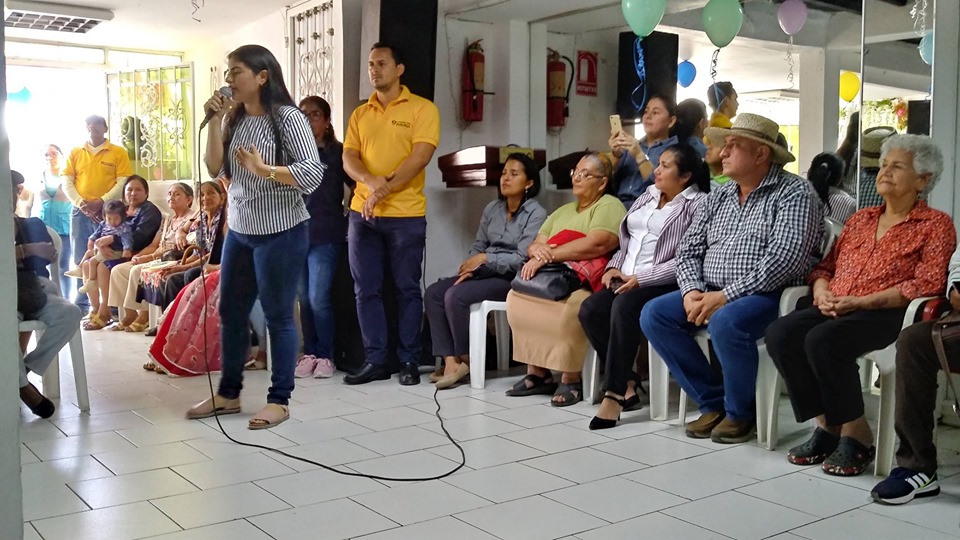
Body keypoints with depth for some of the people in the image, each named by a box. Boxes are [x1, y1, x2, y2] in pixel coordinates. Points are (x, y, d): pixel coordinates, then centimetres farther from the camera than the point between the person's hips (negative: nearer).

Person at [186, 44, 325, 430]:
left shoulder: (288, 118, -11)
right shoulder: (234, 119, 8)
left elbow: (314, 172, -18)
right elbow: (216, 170, 1)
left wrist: (264, 170, -24)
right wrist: (215, 121, -5)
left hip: (280, 233, -7)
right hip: (239, 231, 7)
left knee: (278, 315, 2)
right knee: (231, 312, 12)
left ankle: (279, 400, 13)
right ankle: (228, 393, 26)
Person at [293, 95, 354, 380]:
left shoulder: (338, 153, 1)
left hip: (326, 236, -3)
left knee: (319, 299, -8)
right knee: (304, 299, 7)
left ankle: (325, 355, 6)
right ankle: (309, 353, 17)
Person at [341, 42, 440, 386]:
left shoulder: (422, 109, 0)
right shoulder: (360, 114, 14)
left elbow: (420, 156, -11)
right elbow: (348, 158, 4)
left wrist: (384, 189, -17)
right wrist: (371, 182, -17)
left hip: (405, 214, -4)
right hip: (362, 213, 4)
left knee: (407, 288, 3)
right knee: (366, 289, 5)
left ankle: (409, 361, 11)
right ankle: (375, 360, 13)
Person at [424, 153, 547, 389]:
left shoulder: (536, 214, -7)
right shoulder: (492, 208, 14)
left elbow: (523, 258, -15)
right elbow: (478, 246, 15)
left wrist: (485, 258, -17)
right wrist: (469, 268, -5)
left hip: (511, 278, -7)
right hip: (484, 272, 7)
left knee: (456, 296, -28)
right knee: (433, 292, -16)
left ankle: (466, 358, -9)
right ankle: (450, 360, -21)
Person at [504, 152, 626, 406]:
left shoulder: (609, 206, 1)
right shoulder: (563, 211, 27)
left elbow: (597, 244, -18)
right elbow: (534, 245, 18)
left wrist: (549, 256, -18)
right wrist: (537, 249, -9)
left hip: (589, 284, -7)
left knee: (569, 304, -37)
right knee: (517, 296, -20)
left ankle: (570, 380, -23)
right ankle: (537, 373, -14)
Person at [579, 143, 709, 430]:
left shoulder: (697, 204, -5)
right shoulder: (648, 195, 19)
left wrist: (642, 278, -18)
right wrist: (614, 266, 5)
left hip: (663, 285, -7)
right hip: (626, 281, 7)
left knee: (625, 306, -34)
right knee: (590, 309, -18)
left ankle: (614, 393, -26)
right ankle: (626, 382, -8)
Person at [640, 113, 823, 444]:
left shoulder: (793, 193, -6)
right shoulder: (719, 197, 16)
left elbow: (785, 259, -19)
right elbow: (689, 250, 13)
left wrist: (726, 296, -22)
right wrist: (692, 291, -9)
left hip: (767, 294, -7)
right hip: (711, 295, 7)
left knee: (726, 322, -36)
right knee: (654, 314, -12)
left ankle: (740, 411, -8)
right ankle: (713, 401, -2)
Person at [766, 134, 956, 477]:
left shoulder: (936, 224, 6)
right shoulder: (860, 219, 24)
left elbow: (927, 284, -7)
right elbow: (826, 266, 25)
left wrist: (861, 301, -16)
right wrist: (822, 292, 0)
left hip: (888, 314, -6)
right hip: (835, 311, 6)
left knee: (823, 340, -35)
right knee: (780, 333, -24)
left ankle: (856, 435, -18)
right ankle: (827, 424, -14)